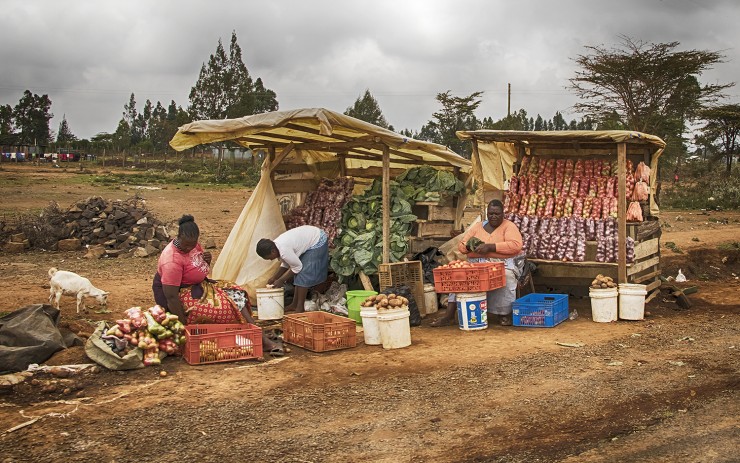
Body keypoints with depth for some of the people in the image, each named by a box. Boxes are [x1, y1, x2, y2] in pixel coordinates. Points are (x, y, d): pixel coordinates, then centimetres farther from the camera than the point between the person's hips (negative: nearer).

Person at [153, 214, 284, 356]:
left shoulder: (193, 245, -1)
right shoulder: (172, 260, -27)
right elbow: (171, 296, -29)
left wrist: (207, 261, -7)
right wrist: (183, 324, -28)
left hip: (198, 286, 9)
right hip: (182, 295, -9)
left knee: (236, 294, -6)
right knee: (226, 306, -23)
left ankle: (263, 339, -10)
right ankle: (261, 340, -12)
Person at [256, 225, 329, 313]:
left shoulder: (284, 250, -31)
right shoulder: (276, 245, -2)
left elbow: (297, 267, -20)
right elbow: (285, 264, 12)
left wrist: (281, 281, -12)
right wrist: (274, 277, 7)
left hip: (318, 242, -10)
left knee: (303, 275, -10)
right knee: (299, 274, 11)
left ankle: (300, 307, -5)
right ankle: (294, 304, 16)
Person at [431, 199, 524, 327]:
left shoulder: (509, 226, 1)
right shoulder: (477, 227, 14)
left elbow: (516, 245, -17)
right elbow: (461, 245, 13)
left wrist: (490, 247, -24)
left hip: (503, 264, -3)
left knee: (506, 277, -37)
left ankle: (505, 315, -22)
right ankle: (449, 315, -23)